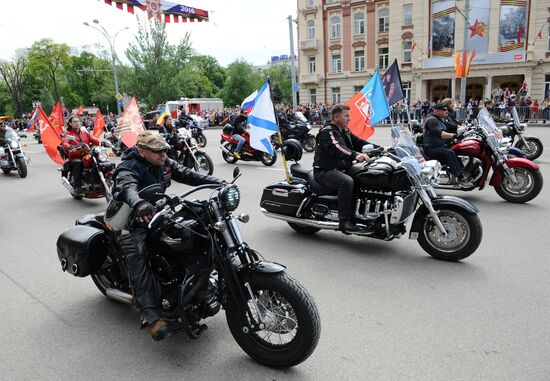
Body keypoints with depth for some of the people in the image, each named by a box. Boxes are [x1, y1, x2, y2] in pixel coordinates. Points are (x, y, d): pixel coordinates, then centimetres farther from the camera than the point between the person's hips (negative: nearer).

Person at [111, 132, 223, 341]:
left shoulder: (165, 164, 4)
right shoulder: (128, 169, -18)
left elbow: (187, 174, -3)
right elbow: (128, 188, -40)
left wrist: (218, 182, -17)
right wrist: (139, 205, -64)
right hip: (133, 219, -7)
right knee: (137, 253, -34)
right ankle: (152, 315, -40)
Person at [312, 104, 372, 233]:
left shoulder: (345, 132, 18)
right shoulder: (326, 132, -11)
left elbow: (359, 143, 11)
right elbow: (337, 149, -29)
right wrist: (355, 155, -45)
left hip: (342, 168, 9)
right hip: (325, 171, -9)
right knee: (347, 181, -34)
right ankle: (344, 221, -31)